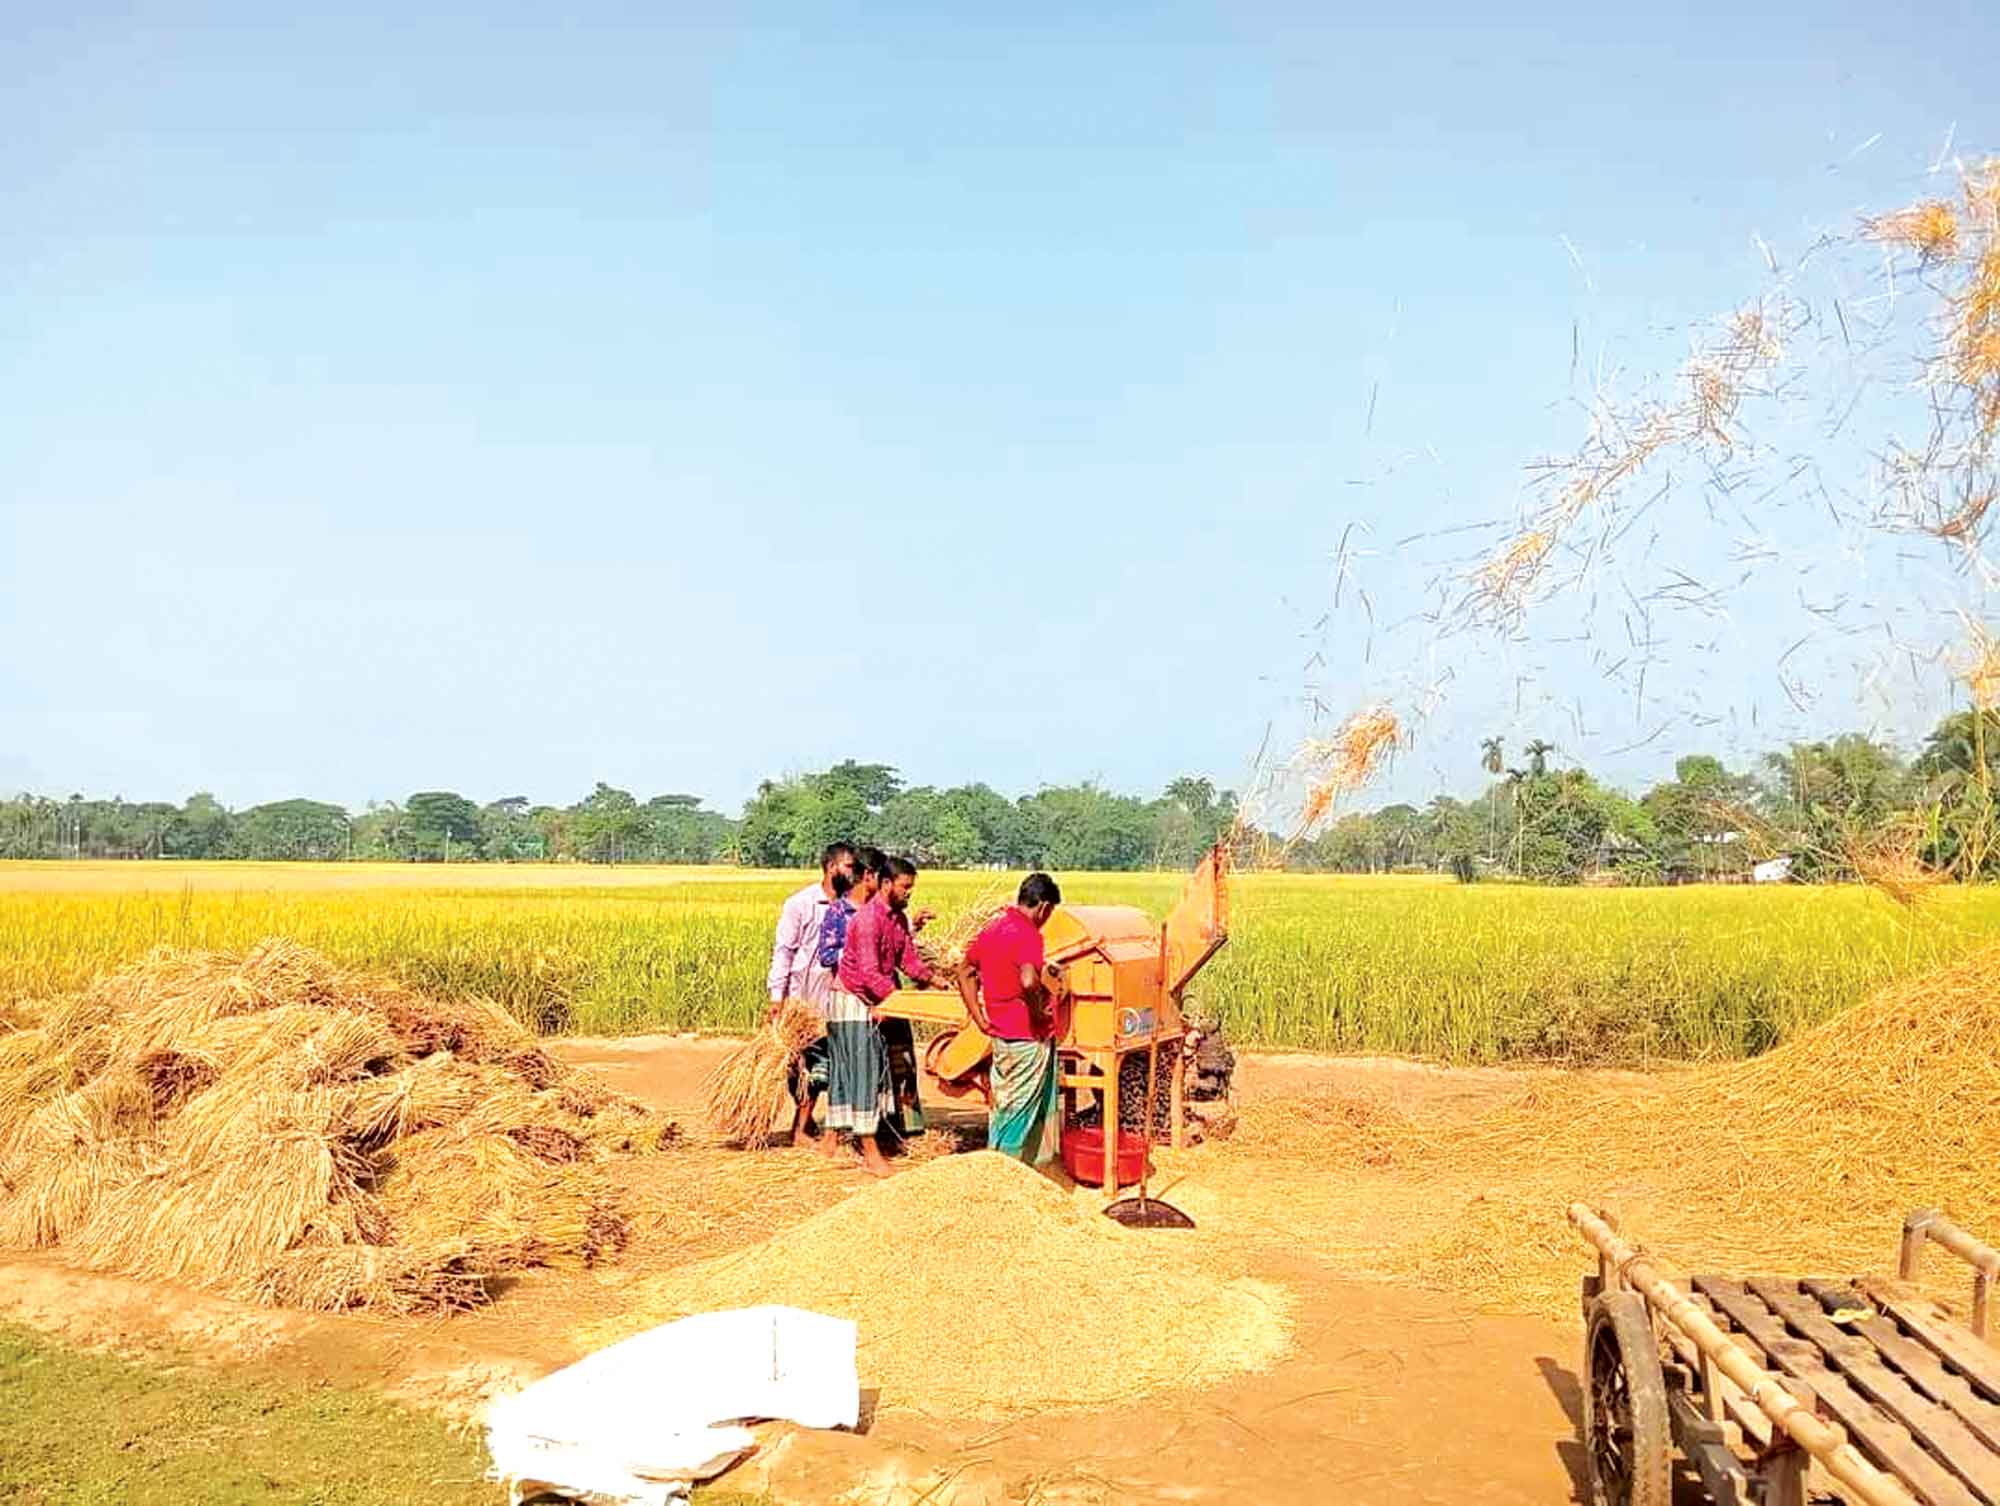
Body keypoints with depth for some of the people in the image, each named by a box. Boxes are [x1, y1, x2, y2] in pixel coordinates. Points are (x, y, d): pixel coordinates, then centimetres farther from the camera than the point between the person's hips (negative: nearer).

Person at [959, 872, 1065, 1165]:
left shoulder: (992, 927, 8)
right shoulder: (1028, 934, -18)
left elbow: (965, 974, 17)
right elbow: (1028, 981, -36)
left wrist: (981, 1020, 14)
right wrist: (1039, 1013, -18)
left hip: (1001, 1035, 8)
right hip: (1029, 1037, -8)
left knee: (1004, 1106, 19)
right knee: (1019, 1110, 2)